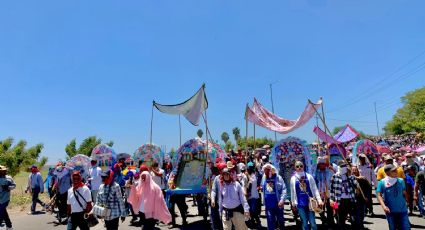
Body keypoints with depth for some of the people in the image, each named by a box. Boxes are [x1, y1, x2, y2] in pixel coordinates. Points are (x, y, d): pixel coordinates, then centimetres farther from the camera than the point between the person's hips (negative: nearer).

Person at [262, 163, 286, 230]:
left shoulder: (278, 178, -9)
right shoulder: (264, 178, 4)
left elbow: (284, 189, -15)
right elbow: (262, 188, 20)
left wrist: (282, 200, -23)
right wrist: (261, 188, 0)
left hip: (277, 204, -3)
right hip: (268, 205, 3)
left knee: (280, 219, 15)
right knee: (270, 221, 9)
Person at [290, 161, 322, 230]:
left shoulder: (309, 177, 2)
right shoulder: (293, 178, 3)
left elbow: (315, 189, 0)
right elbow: (292, 192, 9)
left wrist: (319, 200, -7)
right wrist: (293, 203, 10)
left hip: (310, 202, 0)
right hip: (300, 204, 0)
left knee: (313, 223, 0)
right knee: (304, 223, 5)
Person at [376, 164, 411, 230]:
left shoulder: (401, 181, -2)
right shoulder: (382, 183, -11)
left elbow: (404, 193, 12)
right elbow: (379, 195, -13)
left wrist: (406, 203, 17)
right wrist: (383, 206, -25)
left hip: (402, 210, 2)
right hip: (390, 211, -2)